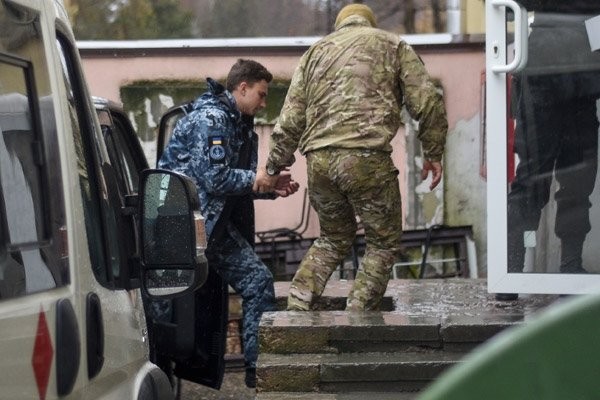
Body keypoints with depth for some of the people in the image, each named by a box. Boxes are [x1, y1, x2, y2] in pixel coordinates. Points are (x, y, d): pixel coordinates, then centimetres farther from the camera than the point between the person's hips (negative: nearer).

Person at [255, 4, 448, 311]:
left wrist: (273, 167, 26)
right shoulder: (392, 45, 15)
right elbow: (427, 102, 4)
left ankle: (296, 309, 12)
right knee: (384, 243, 9)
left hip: (318, 160, 5)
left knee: (333, 238, 23)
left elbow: (291, 118, 18)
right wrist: (433, 153, 14)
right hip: (366, 158, -4)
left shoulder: (316, 51, 23)